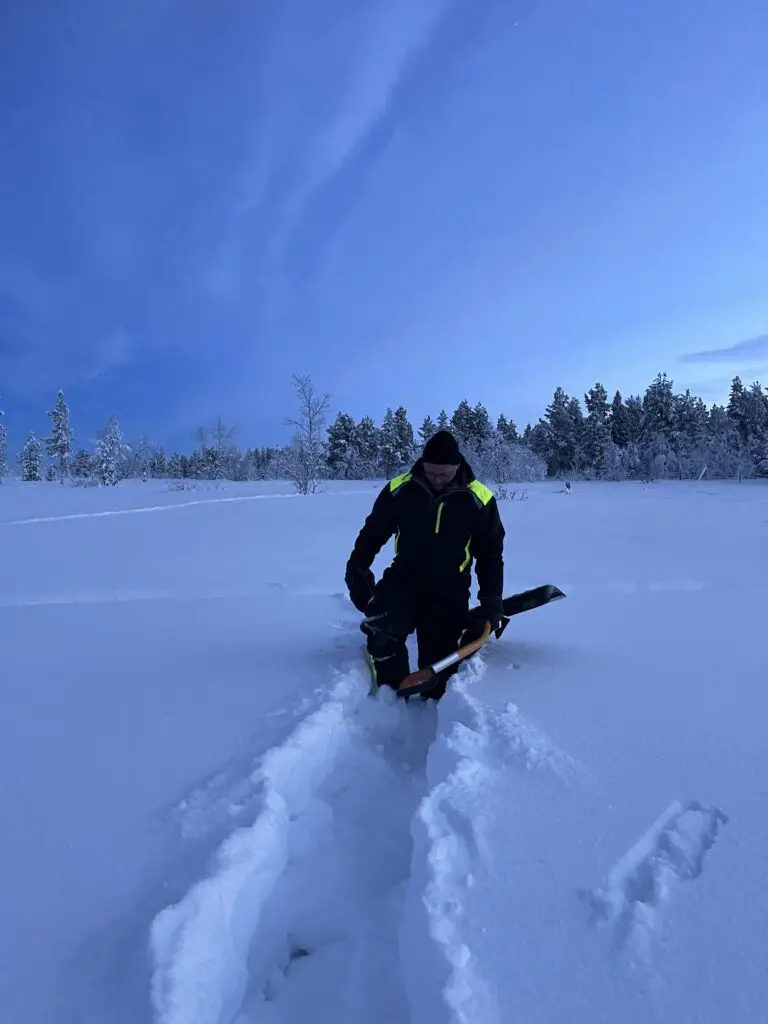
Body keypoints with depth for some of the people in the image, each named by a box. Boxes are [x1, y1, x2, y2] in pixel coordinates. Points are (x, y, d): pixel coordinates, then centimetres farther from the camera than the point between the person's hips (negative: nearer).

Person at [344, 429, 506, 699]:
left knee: (438, 668, 0)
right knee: (381, 627, -28)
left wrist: (492, 603, -1)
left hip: (449, 592, 0)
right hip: (403, 580, 0)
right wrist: (357, 570, -3)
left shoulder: (479, 499, -6)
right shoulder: (400, 490, -7)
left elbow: (490, 554, 4)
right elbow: (372, 533, 7)